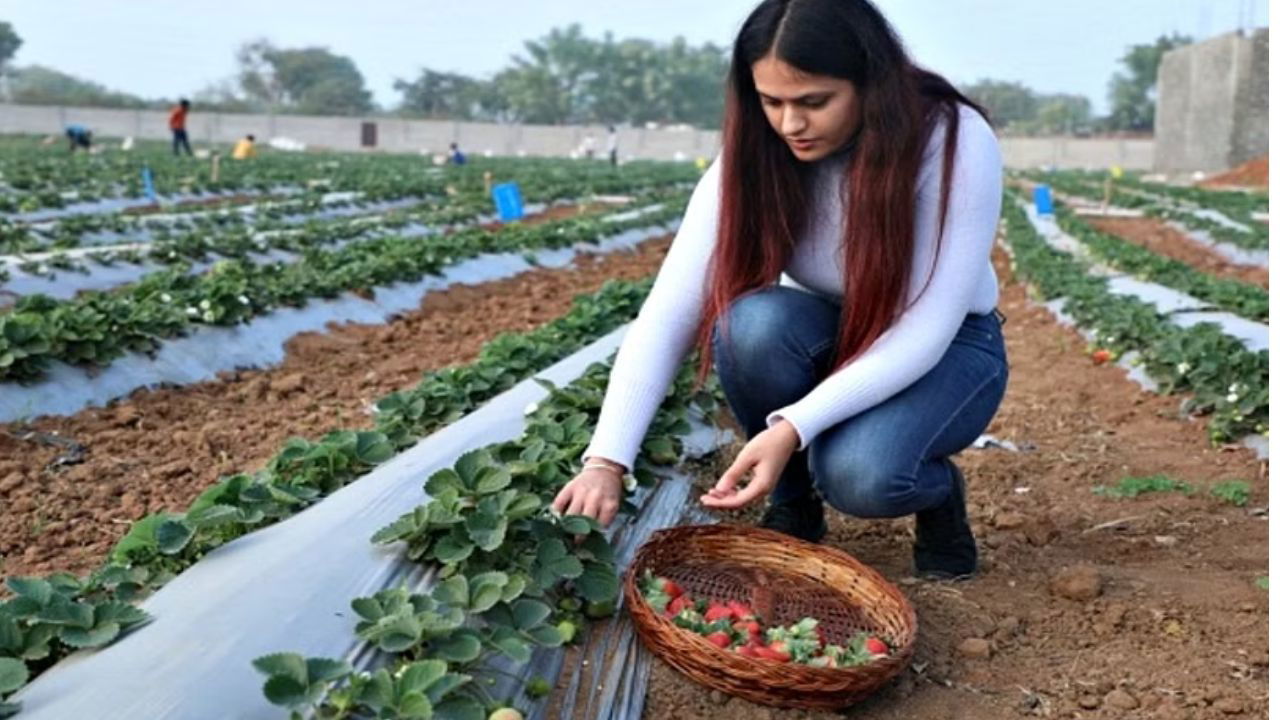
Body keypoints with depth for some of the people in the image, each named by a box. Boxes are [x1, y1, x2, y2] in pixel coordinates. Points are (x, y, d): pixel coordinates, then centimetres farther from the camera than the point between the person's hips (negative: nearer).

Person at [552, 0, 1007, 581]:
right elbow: (665, 318, -25)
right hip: (831, 340, 3)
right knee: (752, 323, -32)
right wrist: (606, 460, -37)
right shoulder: (753, 158, -21)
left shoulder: (955, 142, -27)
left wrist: (795, 426, -41)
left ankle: (937, 491, 4)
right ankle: (793, 502, -4)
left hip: (945, 348, -3)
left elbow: (926, 330, -29)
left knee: (861, 476, -34)